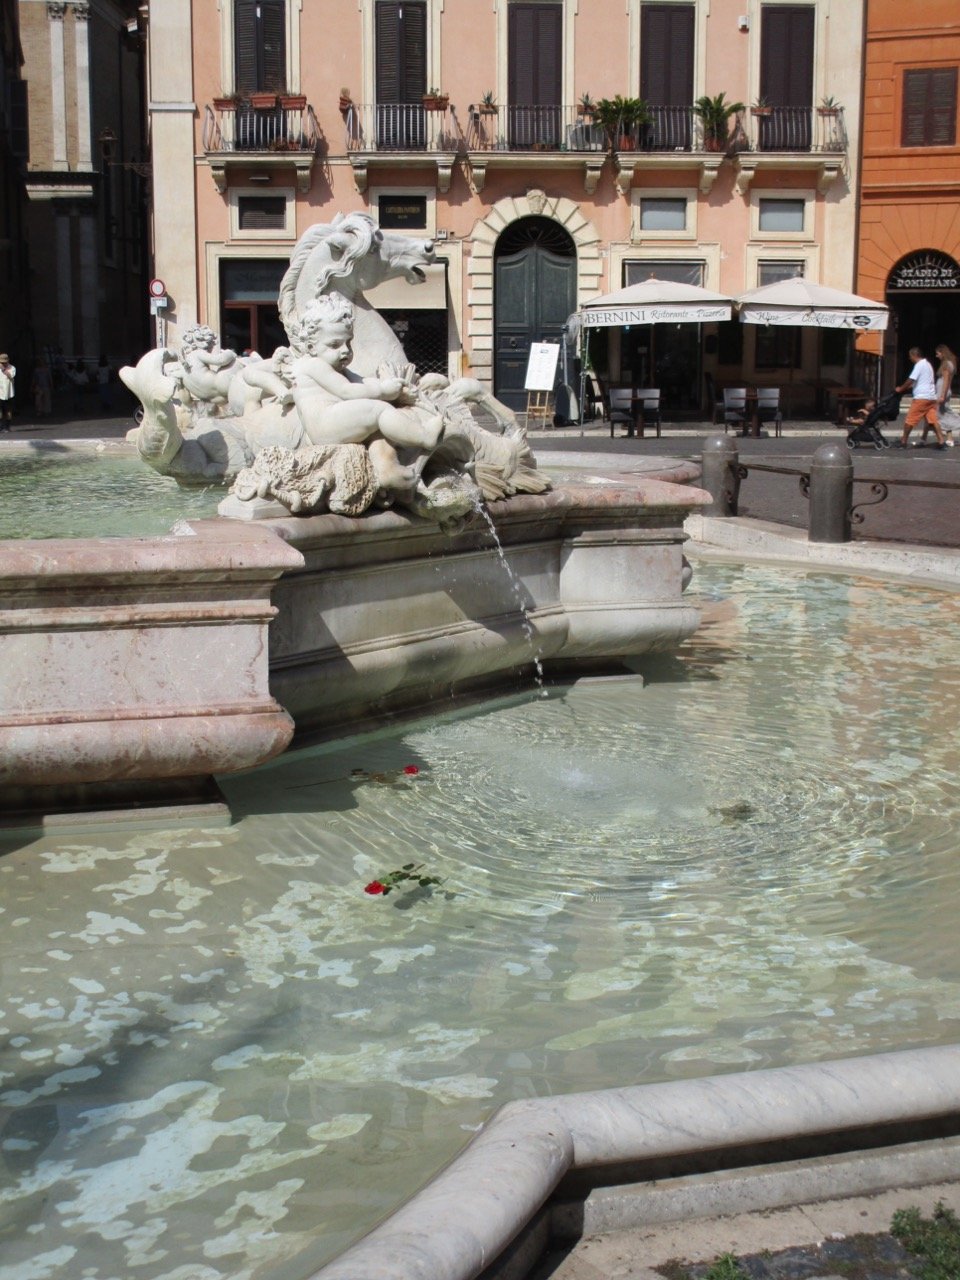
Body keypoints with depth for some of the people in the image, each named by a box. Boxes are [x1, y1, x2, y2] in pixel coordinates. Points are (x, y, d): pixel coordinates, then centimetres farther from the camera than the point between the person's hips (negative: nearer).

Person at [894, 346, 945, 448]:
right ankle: (941, 442, -5)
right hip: (931, 397, 9)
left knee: (909, 420, 0)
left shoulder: (919, 365, -9)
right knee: (933, 420, 3)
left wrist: (901, 389, -1)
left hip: (921, 397, -9)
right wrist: (907, 387, 19)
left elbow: (911, 380, -14)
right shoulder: (927, 364, 21)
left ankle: (903, 442, 6)